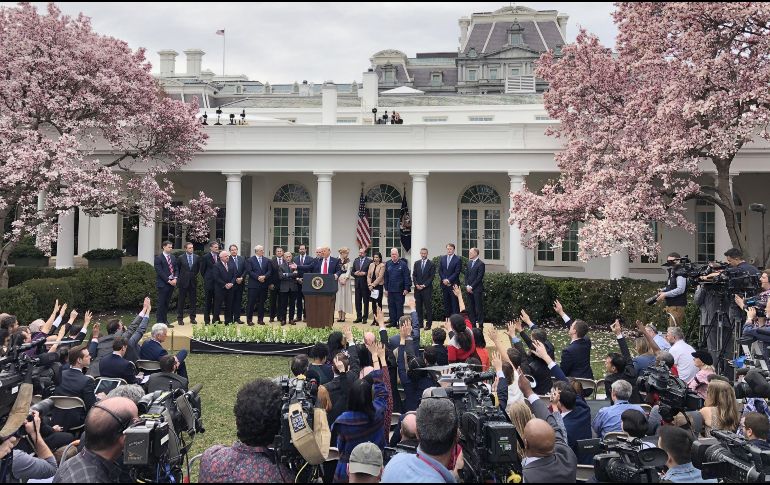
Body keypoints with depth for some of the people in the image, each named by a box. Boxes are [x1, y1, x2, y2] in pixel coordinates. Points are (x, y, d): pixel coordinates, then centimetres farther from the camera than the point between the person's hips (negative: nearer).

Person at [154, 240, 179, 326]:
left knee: (167, 303, 9)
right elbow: (159, 271, -11)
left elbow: (176, 269, 14)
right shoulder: (158, 258, -5)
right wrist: (168, 280, -13)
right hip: (163, 284, -6)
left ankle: (165, 320, 13)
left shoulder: (173, 258, 15)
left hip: (172, 283, 6)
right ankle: (160, 321, 1)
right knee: (161, 303, -3)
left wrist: (175, 278, -4)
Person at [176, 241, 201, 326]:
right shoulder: (181, 258, -3)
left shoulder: (197, 257, 3)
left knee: (193, 301, 4)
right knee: (181, 301, 3)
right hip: (183, 282, -2)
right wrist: (180, 278, 6)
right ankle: (180, 319, 8)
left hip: (193, 282, 2)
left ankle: (192, 318, 12)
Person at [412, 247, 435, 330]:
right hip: (418, 288, 4)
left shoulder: (431, 264, -1)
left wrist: (424, 285, -11)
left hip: (427, 289, -4)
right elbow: (414, 275, 10)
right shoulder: (416, 263, 12)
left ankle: (428, 324, -1)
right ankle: (420, 323, 11)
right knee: (418, 307, 5)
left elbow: (432, 277, -5)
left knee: (428, 307, -3)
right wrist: (416, 284, -4)